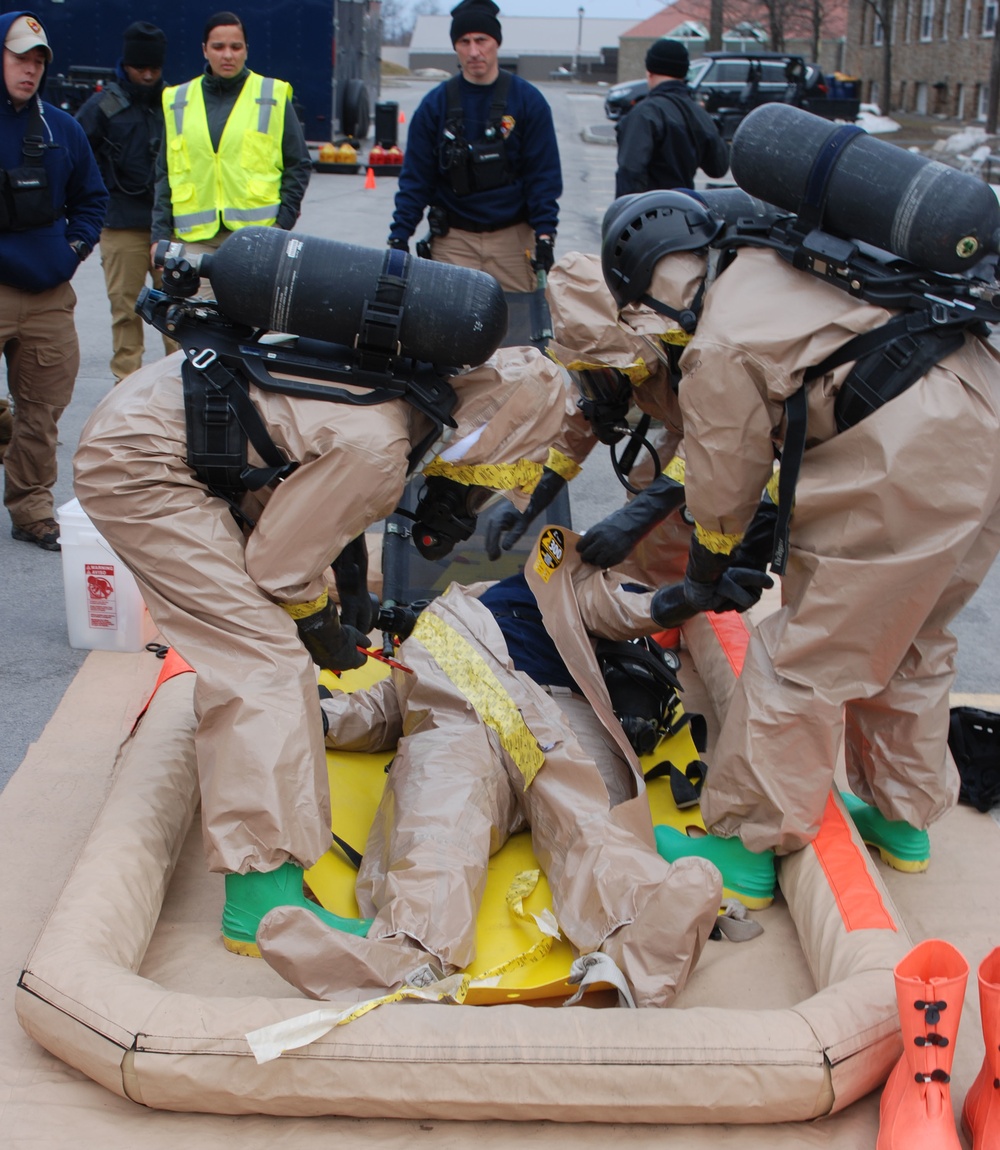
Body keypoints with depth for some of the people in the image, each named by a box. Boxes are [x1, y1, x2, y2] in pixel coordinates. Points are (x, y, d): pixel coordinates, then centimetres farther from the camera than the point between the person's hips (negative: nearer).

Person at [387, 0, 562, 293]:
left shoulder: (527, 101, 0)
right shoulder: (435, 104, 3)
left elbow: (544, 175, 0)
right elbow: (415, 178, 4)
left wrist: (545, 236, -9)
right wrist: (399, 235, -4)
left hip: (513, 238, -1)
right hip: (453, 240, 1)